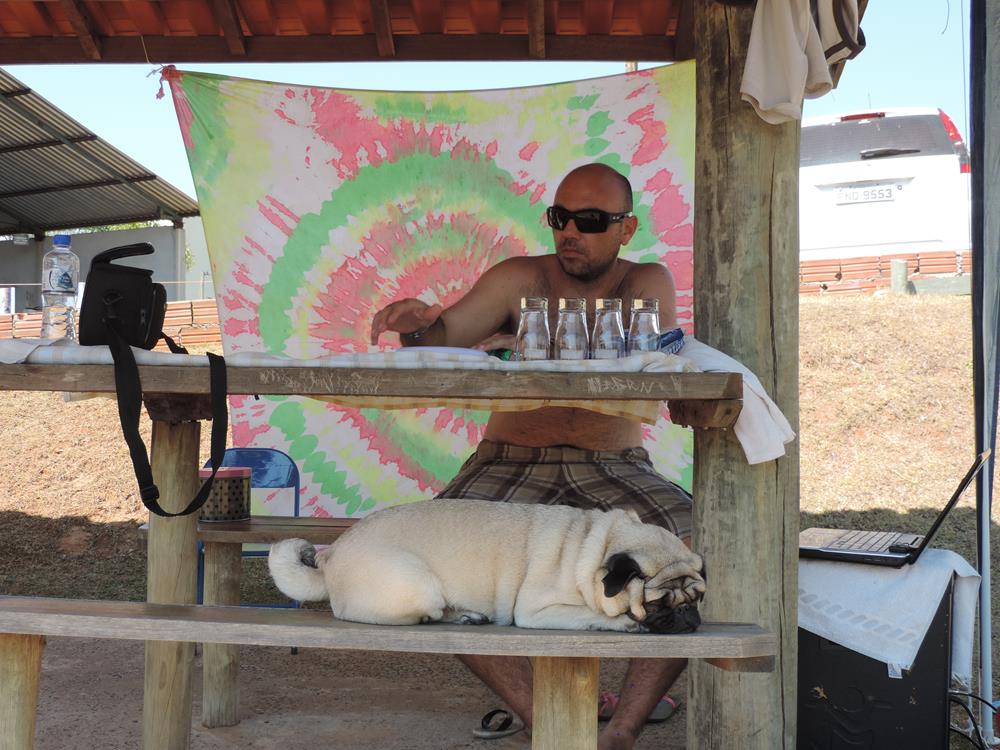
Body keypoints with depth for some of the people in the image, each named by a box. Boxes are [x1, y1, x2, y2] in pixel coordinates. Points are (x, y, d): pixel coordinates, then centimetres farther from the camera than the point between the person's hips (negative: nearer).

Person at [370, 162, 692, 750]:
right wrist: (419, 321, -29)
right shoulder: (522, 278, 7)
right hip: (510, 463, 1)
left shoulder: (647, 283, 5)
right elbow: (444, 337, -3)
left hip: (614, 468, 0)